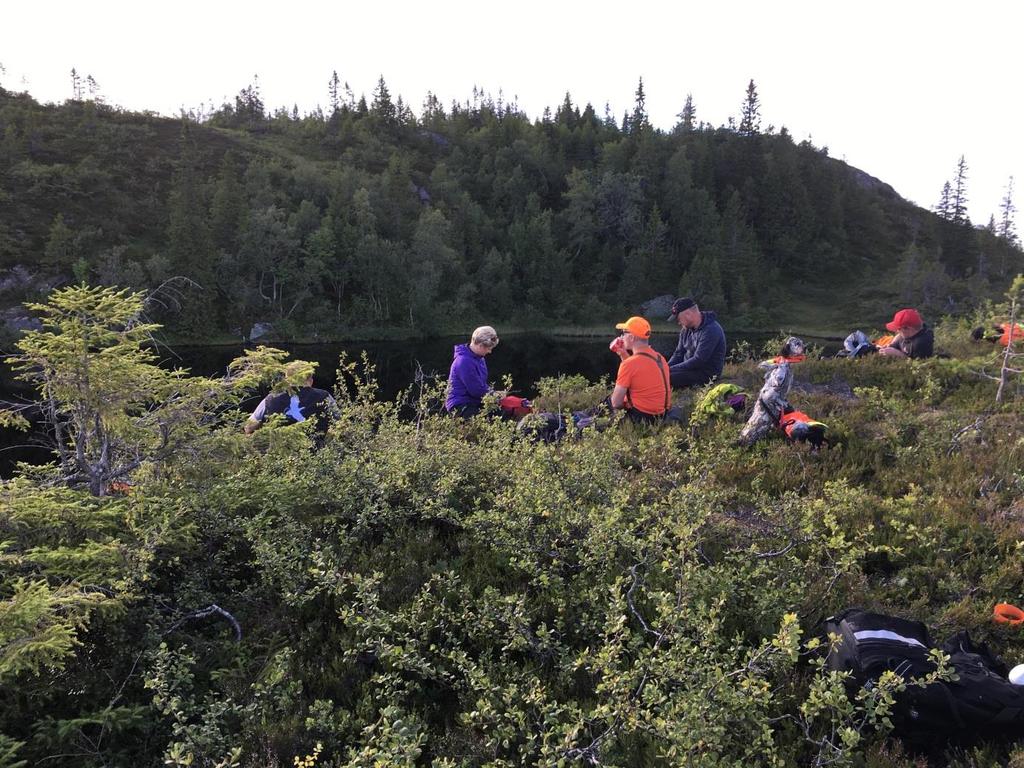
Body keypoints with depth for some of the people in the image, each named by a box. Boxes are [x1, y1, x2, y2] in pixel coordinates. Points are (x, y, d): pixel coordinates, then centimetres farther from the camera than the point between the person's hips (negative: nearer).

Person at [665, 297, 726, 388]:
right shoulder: (686, 329, 8)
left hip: (706, 374, -9)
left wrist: (671, 369, -21)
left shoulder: (711, 330, -20)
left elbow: (698, 361, -24)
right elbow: (679, 353, 13)